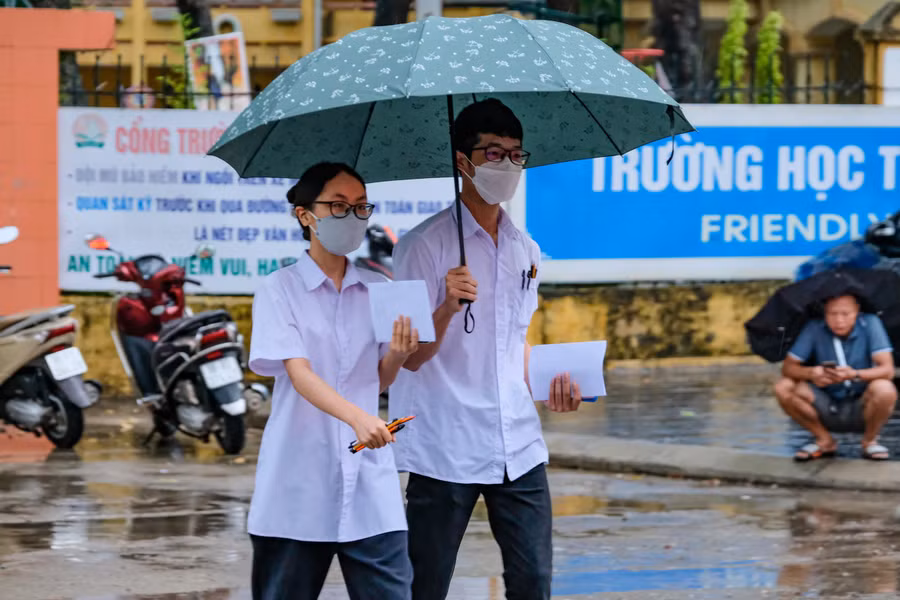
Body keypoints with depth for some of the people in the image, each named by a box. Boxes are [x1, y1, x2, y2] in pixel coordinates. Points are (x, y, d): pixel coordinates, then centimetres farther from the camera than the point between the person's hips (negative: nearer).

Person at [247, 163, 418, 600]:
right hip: (299, 485, -3)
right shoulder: (280, 290, -2)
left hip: (370, 484, 3)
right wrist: (358, 418, -31)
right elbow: (298, 373, -15)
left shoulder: (377, 290, 12)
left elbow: (378, 382, 15)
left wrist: (397, 355, -8)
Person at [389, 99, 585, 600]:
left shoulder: (526, 251, 14)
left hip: (518, 445, 6)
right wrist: (449, 307, -26)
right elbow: (412, 356, -9)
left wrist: (548, 385, 8)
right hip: (446, 448, -5)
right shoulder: (425, 246, -6)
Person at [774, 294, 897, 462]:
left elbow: (887, 370, -22)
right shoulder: (815, 328, -11)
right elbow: (788, 367, -12)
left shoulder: (870, 324, -15)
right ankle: (824, 441, 2)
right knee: (783, 388, -20)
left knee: (884, 389, -33)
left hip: (861, 410, -2)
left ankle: (870, 441, -2)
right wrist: (811, 373, -35)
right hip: (828, 410, 2)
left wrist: (855, 375, -41)